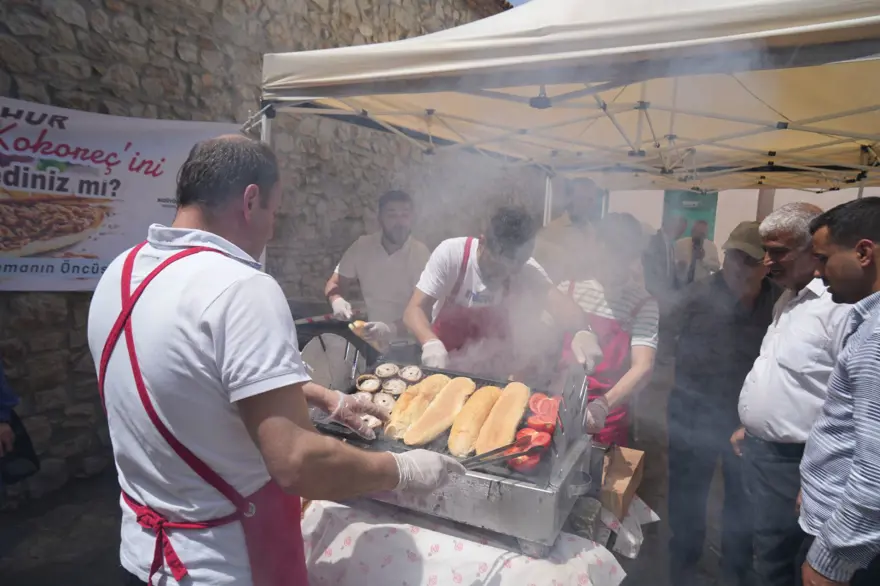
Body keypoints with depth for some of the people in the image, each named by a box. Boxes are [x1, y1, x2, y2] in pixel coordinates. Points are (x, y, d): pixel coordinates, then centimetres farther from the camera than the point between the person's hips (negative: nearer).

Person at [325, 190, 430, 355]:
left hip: (408, 345, -3)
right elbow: (335, 283, 4)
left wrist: (391, 328, -35)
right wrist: (337, 300, -20)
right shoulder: (362, 246, -2)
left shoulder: (421, 254, -11)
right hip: (371, 341, 3)